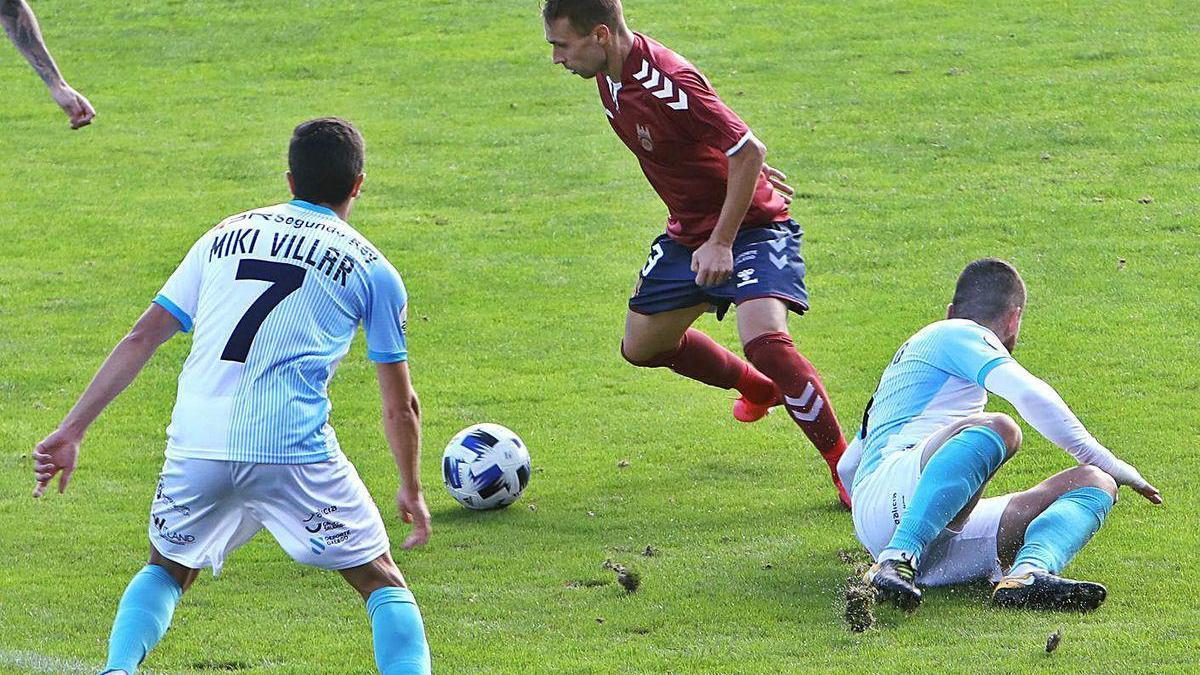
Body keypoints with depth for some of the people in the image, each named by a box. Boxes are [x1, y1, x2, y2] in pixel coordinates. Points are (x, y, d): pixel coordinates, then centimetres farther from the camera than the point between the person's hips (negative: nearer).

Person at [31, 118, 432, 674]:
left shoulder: (226, 235, 18)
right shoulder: (370, 268, 10)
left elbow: (141, 339, 13)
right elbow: (399, 405, 14)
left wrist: (72, 430, 14)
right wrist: (411, 491, 29)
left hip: (196, 446, 3)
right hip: (296, 452, -3)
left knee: (167, 571, 27)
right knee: (383, 584, 14)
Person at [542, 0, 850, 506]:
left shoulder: (667, 84, -30)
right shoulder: (609, 74, -3)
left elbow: (749, 151, -28)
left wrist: (722, 243, -25)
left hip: (750, 223, -9)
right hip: (688, 231, 9)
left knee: (763, 338, -29)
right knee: (641, 346, 16)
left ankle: (847, 467, -15)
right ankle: (760, 388, 41)